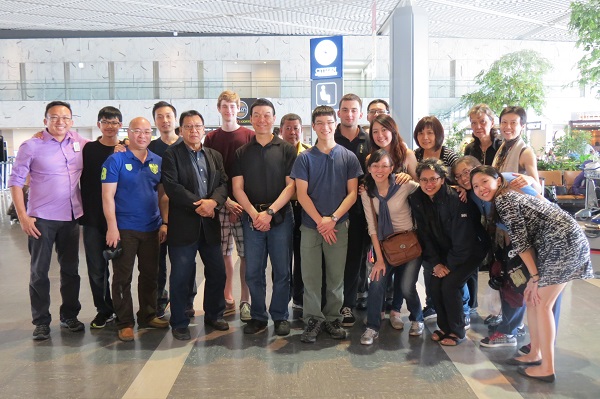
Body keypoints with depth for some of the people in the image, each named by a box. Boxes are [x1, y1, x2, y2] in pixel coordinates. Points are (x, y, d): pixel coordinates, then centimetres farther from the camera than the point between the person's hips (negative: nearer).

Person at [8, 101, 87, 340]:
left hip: (72, 216, 4)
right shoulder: (31, 146, -7)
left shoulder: (79, 142, 3)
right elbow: (16, 182, -5)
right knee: (39, 272, 5)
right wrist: (23, 216, -11)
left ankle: (69, 316, 27)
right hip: (42, 219, -4)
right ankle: (41, 322, 17)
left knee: (71, 269, 13)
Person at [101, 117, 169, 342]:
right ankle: (125, 323, 13)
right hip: (124, 229, -5)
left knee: (150, 275, 14)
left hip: (152, 228, 5)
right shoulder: (116, 160, -6)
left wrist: (165, 223, 5)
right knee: (123, 277, 3)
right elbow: (108, 196, -10)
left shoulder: (157, 162, 8)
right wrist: (112, 227, -15)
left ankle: (148, 316, 27)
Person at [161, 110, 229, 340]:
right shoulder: (172, 155, -1)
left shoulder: (214, 156, 15)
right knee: (181, 276, 1)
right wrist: (197, 205, -16)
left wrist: (213, 201, -15)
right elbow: (171, 186, -12)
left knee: (217, 272, 11)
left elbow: (223, 183, 5)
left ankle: (213, 315, 29)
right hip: (183, 224, -5)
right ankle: (179, 323, 15)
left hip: (210, 224, 5)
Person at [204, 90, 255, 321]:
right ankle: (227, 298, 18)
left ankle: (245, 300, 10)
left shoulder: (250, 136, 4)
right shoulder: (211, 138, 9)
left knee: (247, 254, -1)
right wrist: (226, 201, -6)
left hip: (245, 204, -1)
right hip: (220, 204, 2)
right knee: (224, 254, 6)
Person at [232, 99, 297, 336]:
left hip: (280, 216, -2)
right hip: (251, 217, 2)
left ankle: (280, 317, 18)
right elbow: (237, 188, 4)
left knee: (281, 271, 4)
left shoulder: (286, 150, 3)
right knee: (253, 272, 5)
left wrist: (269, 212, -13)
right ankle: (258, 317, 20)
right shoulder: (242, 152, 10)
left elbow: (291, 185, -3)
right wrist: (254, 214, -10)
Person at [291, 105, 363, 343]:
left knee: (336, 277, 6)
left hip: (339, 226, 0)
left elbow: (352, 193, 0)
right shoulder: (305, 158, 2)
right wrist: (320, 221, -11)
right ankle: (313, 320, 14)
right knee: (311, 277, 3)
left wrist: (333, 219, -11)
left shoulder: (348, 157, 3)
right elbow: (302, 194, -2)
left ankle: (333, 318, 20)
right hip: (310, 225, 0)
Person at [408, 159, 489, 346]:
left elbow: (463, 239, -25)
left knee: (450, 284, -17)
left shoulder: (456, 199, -29)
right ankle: (445, 326, 14)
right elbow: (424, 234, -4)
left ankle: (457, 331, 3)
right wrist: (436, 263, -10)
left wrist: (449, 265, -16)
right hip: (445, 250, 6)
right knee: (435, 285, -7)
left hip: (471, 249, -5)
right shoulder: (416, 199, -11)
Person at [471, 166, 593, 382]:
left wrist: (535, 277, -8)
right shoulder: (509, 197, 19)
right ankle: (535, 355, 24)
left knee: (541, 304, -3)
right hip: (560, 242, 9)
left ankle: (547, 369, 5)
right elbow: (526, 238, 16)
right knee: (531, 297, 13)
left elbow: (520, 241, -12)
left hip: (563, 242, -9)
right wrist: (534, 277, 12)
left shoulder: (503, 200, -10)